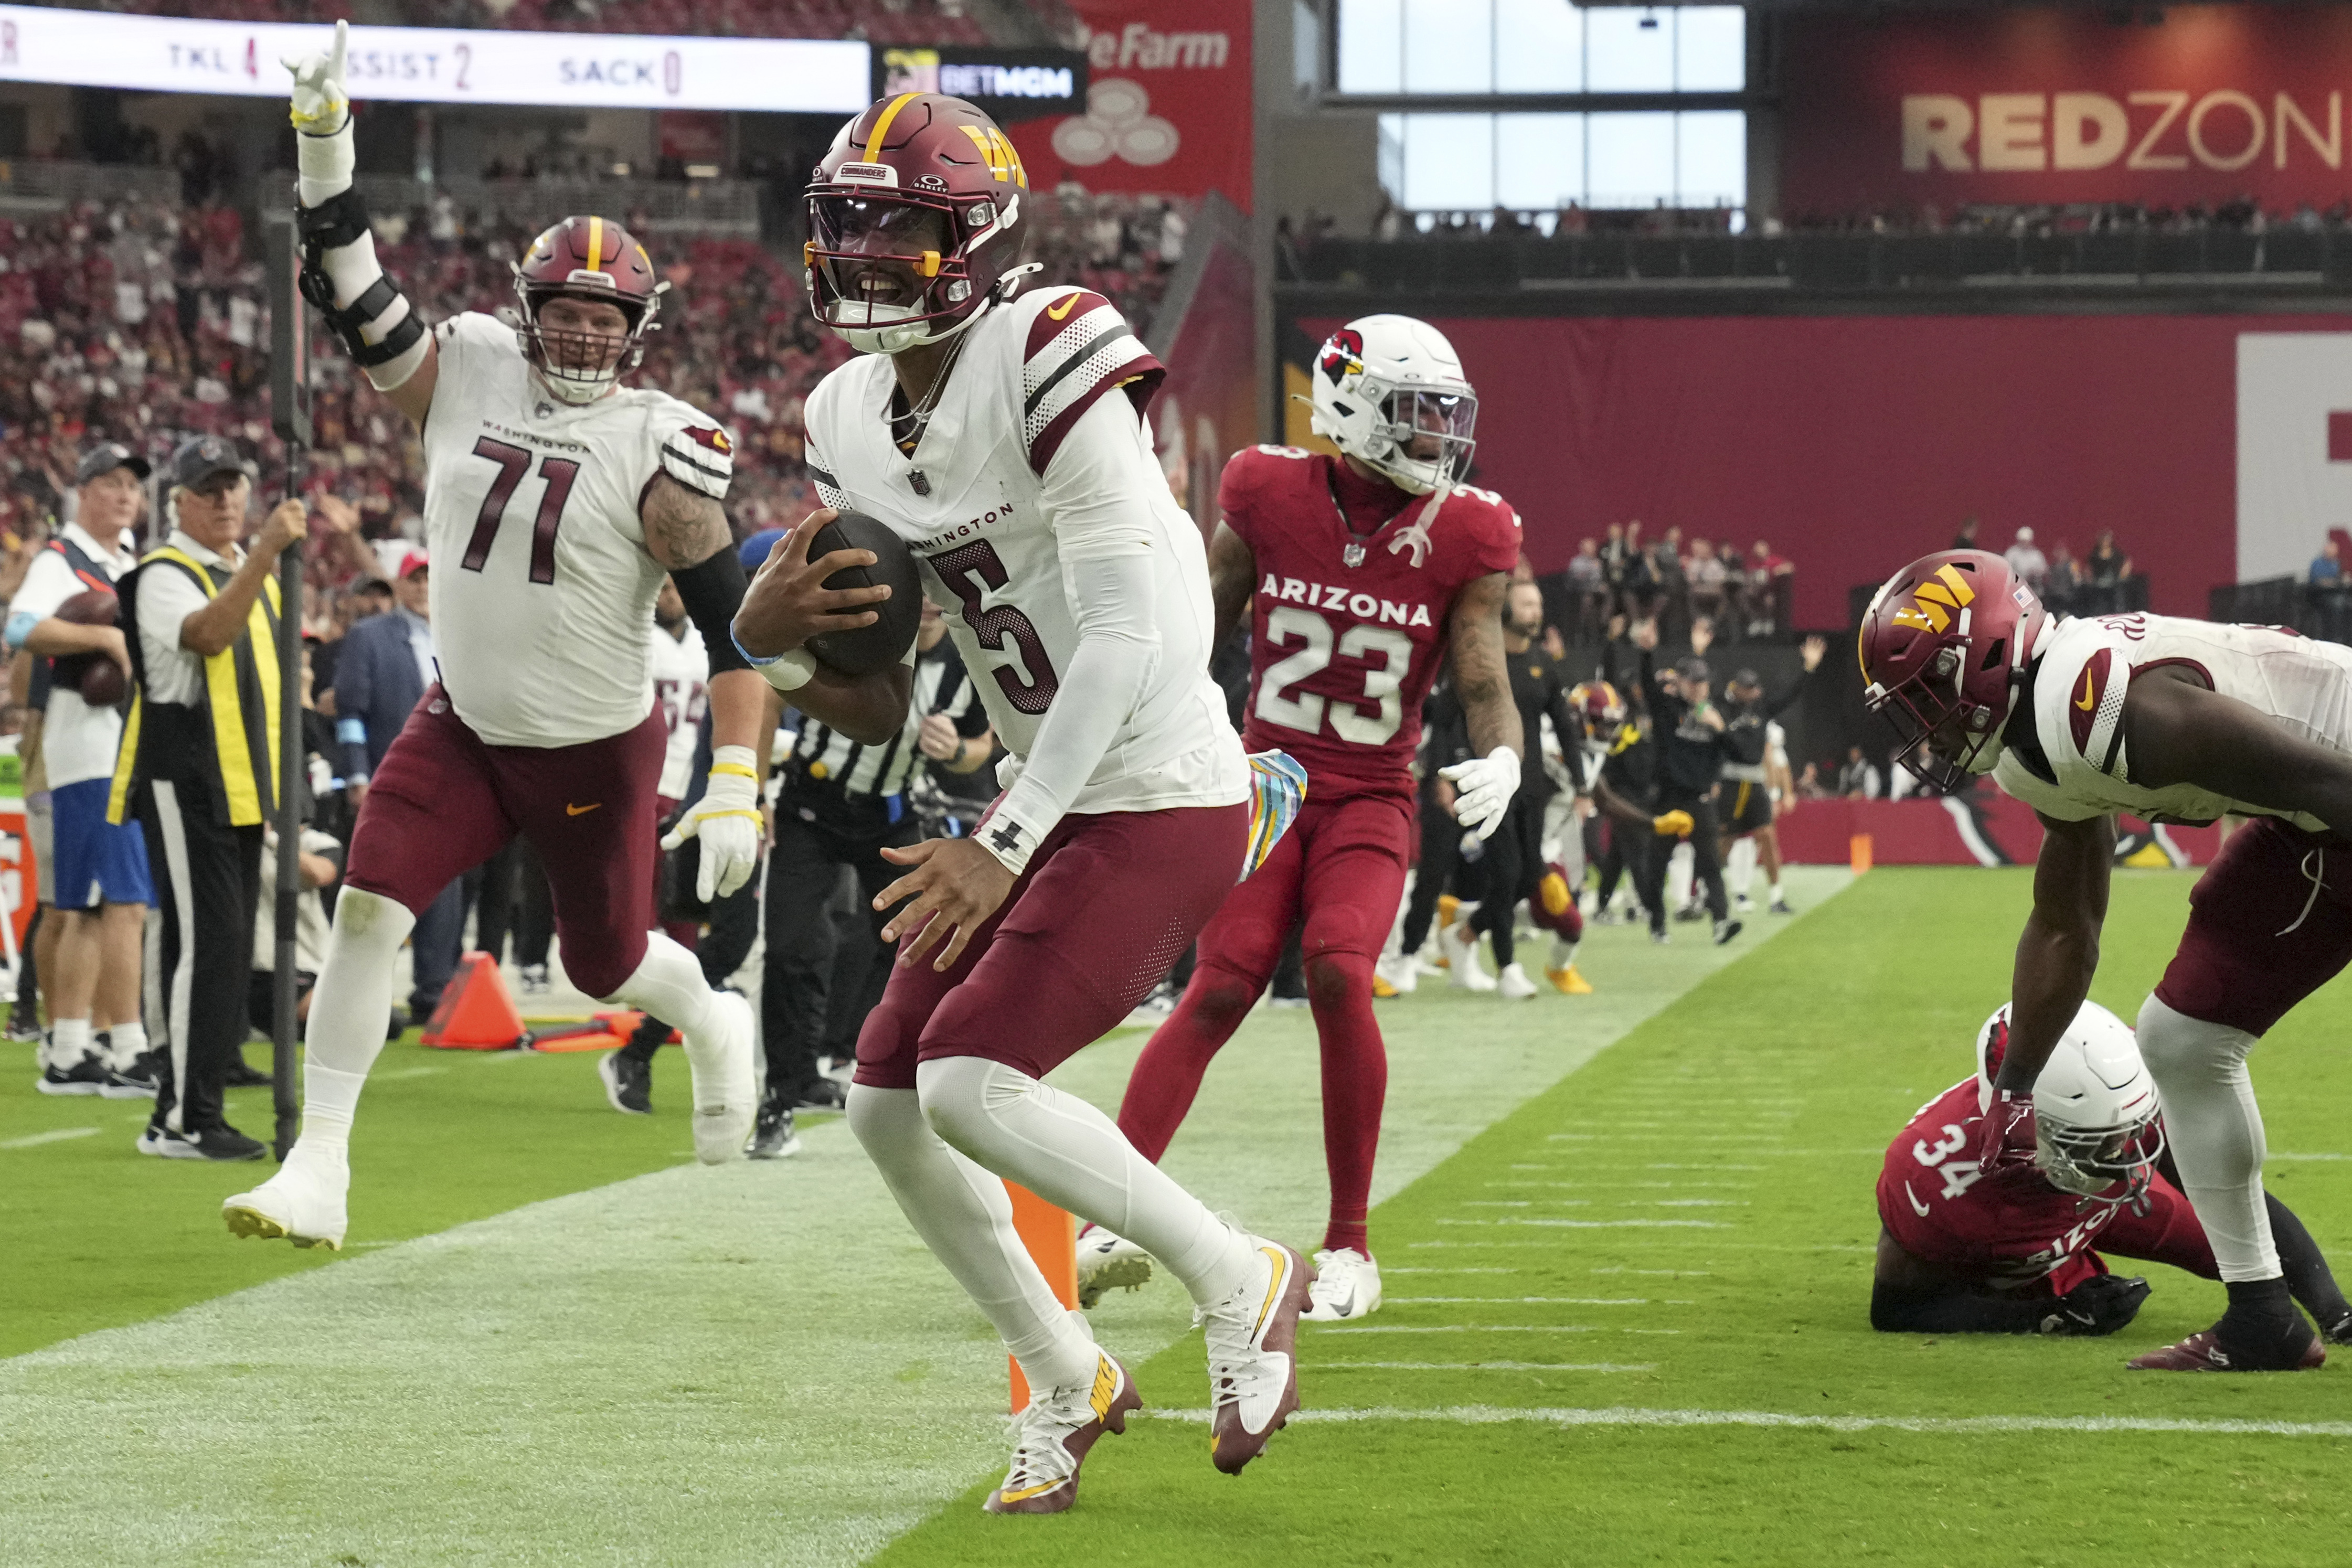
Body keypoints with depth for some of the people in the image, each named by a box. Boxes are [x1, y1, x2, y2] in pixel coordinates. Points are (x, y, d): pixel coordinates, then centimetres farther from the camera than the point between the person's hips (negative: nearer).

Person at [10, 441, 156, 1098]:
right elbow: (22, 628, -24)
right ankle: (126, 1054, -14)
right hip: (91, 743, -9)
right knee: (126, 902, -13)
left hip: (135, 743, 9)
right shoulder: (61, 561, -6)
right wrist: (107, 637, -32)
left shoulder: (133, 560, 20)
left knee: (85, 910, 10)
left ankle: (68, 1056, 13)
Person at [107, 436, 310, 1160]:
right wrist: (265, 552, -40)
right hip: (184, 787, -9)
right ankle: (181, 1120, -13)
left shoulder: (250, 572, 18)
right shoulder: (164, 576, -9)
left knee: (225, 950, 9)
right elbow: (208, 633, -30)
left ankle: (193, 1106, 15)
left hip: (240, 790, 9)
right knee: (204, 944, -14)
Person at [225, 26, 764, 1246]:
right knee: (367, 907, -15)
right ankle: (317, 1172, -12)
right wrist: (323, 145, -16)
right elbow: (350, 298, -3)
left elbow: (732, 625, -15)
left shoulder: (660, 449, -16)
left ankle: (714, 1026, 50)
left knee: (608, 962, 13)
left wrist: (734, 789, -21)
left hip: (598, 753, -3)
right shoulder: (467, 372, -4)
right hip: (465, 727, 3)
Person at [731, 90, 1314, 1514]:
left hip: (1164, 805, -9)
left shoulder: (1052, 370, -20)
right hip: (1044, 804, 9)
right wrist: (773, 639, -10)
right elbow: (876, 712, 13)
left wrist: (1004, 847, -26)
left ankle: (1240, 1279, 1)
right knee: (889, 1105, 7)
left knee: (970, 1083, -18)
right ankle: (1067, 1379, 25)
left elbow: (1131, 638, -26)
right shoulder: (854, 425, 7)